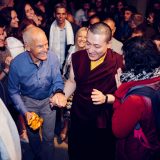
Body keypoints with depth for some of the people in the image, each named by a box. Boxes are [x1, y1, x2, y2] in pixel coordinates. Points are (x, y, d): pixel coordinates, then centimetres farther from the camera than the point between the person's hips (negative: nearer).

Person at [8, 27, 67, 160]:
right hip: (29, 101, 0)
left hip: (49, 99, 0)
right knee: (33, 135, 22)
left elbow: (57, 81, -16)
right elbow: (14, 91, -11)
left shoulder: (52, 57, -25)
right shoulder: (17, 64, -26)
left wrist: (58, 92, -40)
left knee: (48, 137, 13)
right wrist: (25, 112, -18)